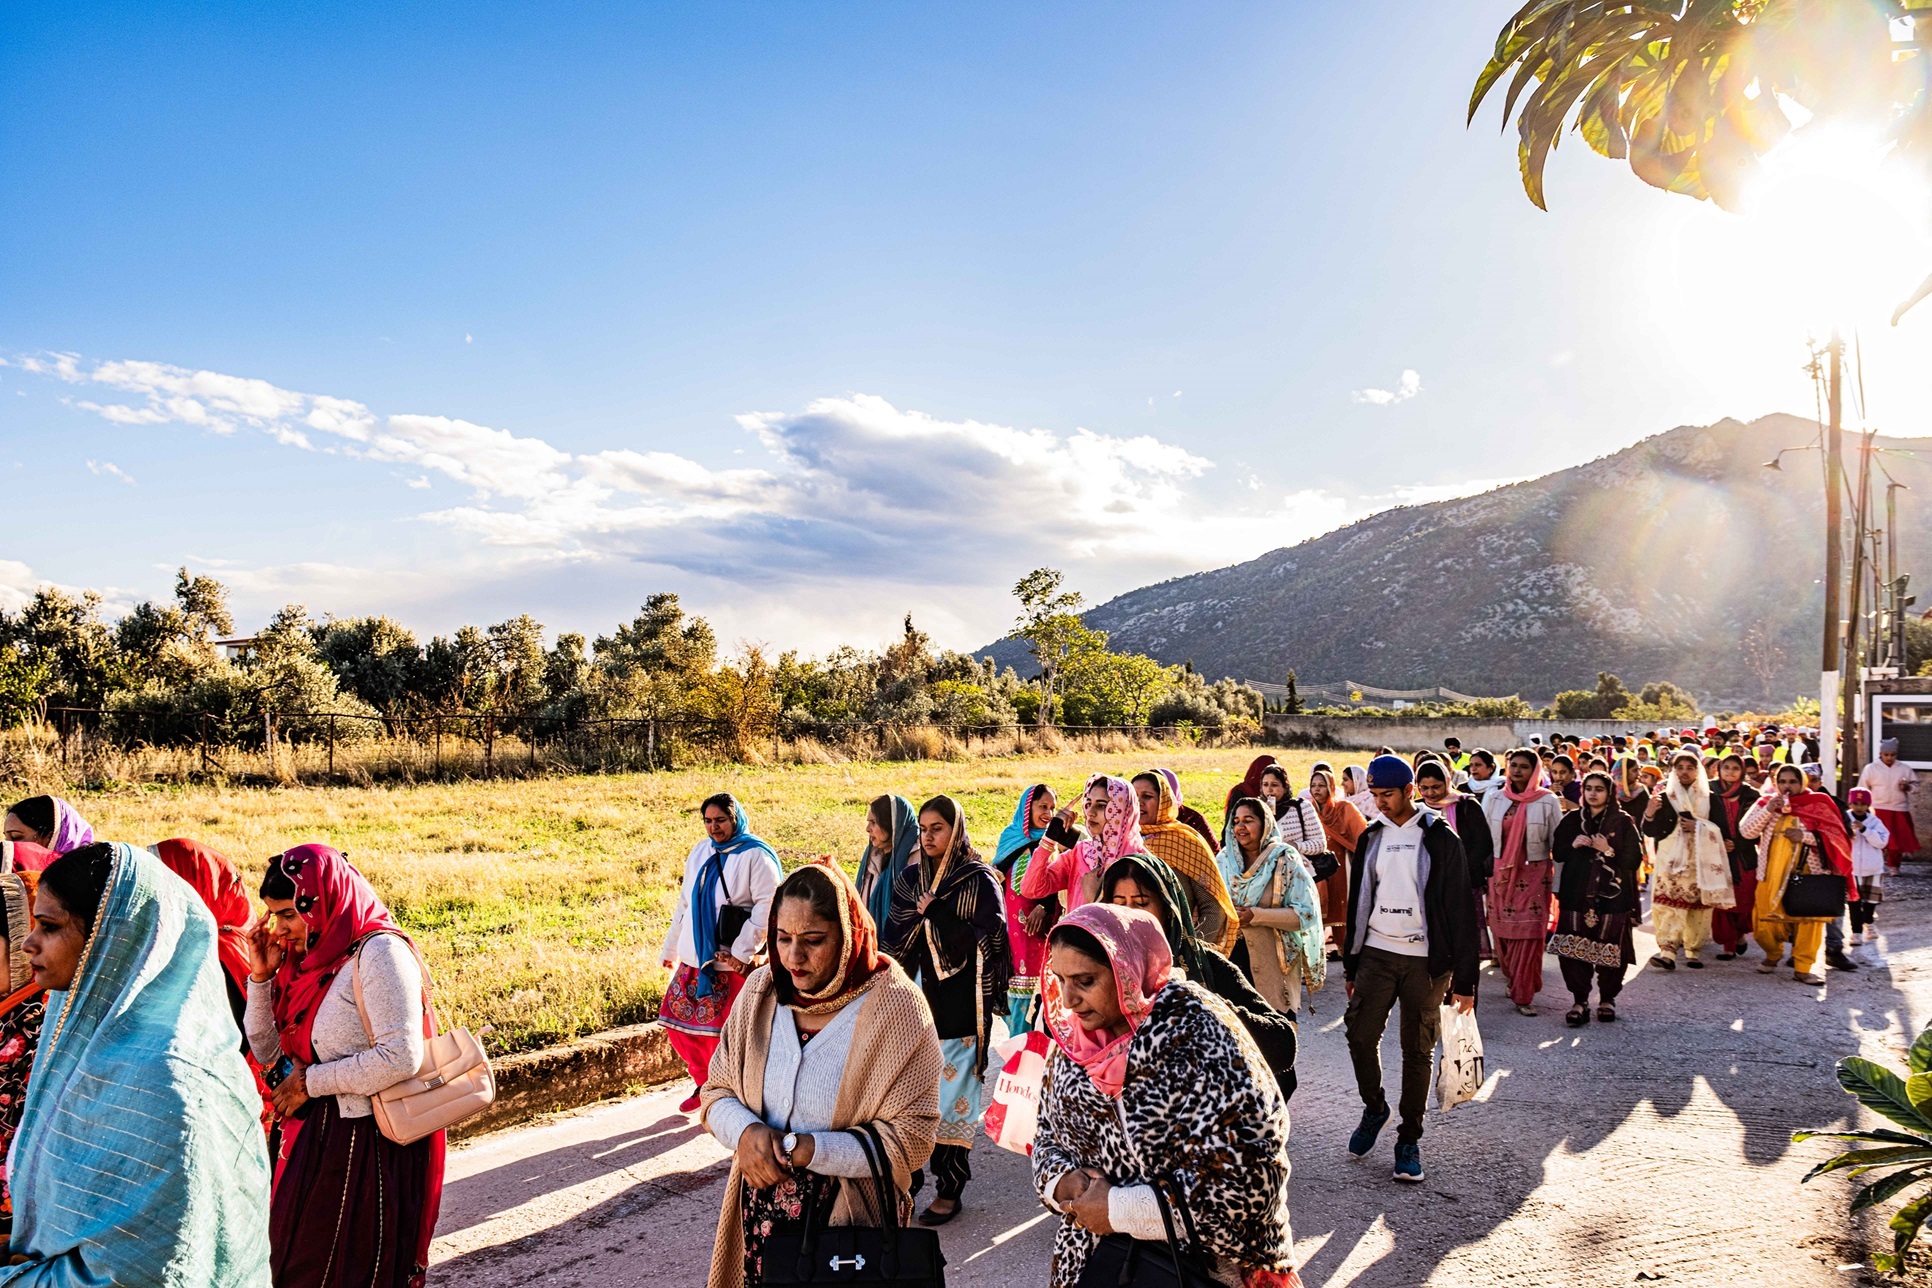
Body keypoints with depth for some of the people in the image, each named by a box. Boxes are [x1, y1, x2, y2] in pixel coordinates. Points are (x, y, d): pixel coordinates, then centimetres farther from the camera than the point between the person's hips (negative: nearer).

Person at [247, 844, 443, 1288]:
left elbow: (401, 1058, -26)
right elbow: (267, 1053, 13)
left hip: (364, 1146, -8)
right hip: (312, 1139, 8)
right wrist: (261, 975, 1)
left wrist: (310, 1082, -15)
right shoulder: (309, 956, 8)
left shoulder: (379, 953, -18)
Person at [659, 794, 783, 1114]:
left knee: (727, 1032, -2)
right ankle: (705, 1083, 29)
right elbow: (684, 903, 20)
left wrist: (743, 951, -19)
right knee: (678, 1021, 9)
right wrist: (670, 949, 22)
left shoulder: (755, 856, -9)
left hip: (733, 964, -7)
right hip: (694, 959, 7)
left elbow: (767, 905, -15)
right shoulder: (699, 853, 13)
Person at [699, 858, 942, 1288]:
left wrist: (806, 1150, -23)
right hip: (760, 1215, 4)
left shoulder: (895, 1007, -16)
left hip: (851, 1221, -3)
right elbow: (717, 1093, 6)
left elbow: (910, 1138, -17)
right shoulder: (762, 990, -3)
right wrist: (745, 1131, -16)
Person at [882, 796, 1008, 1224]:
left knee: (952, 1093, -2)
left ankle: (951, 1188, 8)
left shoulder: (979, 880, -4)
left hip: (961, 1003, -4)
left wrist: (937, 914, -15)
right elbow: (895, 940, 8)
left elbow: (988, 940, -10)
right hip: (919, 996, 5)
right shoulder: (911, 879, 11)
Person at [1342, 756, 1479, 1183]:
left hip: (1425, 959, -3)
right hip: (1376, 954, 4)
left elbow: (1461, 908, -5)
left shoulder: (1440, 839, -4)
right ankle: (1374, 1108, 21)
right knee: (1360, 1035, -5)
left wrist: (1465, 978, -8)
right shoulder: (1372, 837, 10)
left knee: (1418, 1050, 3)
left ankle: (1409, 1139, 16)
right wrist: (1350, 965, 14)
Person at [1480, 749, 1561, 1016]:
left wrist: (1559, 881, -5)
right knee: (1503, 931, 6)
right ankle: (1514, 982, 27)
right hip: (1501, 874, 3)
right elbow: (1483, 836, 9)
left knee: (1530, 934, -4)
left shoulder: (1548, 801, -2)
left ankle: (1524, 995, 3)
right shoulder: (1495, 799, 5)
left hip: (1534, 874, -2)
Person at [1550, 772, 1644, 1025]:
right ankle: (1580, 1001, 4)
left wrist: (1608, 851, -14)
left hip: (1611, 897, -2)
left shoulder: (1623, 822, 2)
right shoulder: (1572, 819, 10)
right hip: (1576, 895, 2)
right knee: (1573, 950, -6)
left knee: (1610, 951, -3)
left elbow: (1635, 859, -1)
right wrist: (1573, 845, -6)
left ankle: (1607, 999, 16)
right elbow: (1557, 854, 12)